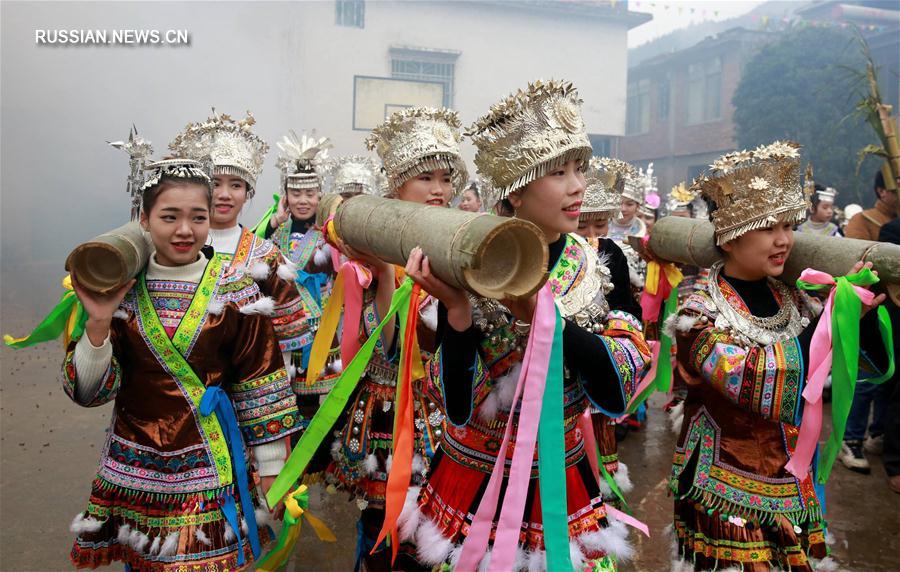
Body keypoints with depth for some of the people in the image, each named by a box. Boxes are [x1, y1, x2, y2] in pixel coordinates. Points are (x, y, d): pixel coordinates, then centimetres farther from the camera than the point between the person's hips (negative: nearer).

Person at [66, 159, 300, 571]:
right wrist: (98, 323, -18)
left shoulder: (237, 293, -5)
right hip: (134, 481, 2)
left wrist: (271, 474, -3)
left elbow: (262, 391, -3)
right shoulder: (120, 291, -1)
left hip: (211, 477, -2)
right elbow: (88, 392, -3)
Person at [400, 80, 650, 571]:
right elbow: (459, 407, -21)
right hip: (479, 489, -3)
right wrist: (456, 309, -35)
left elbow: (618, 392, -18)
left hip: (566, 484, 3)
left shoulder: (598, 268, -7)